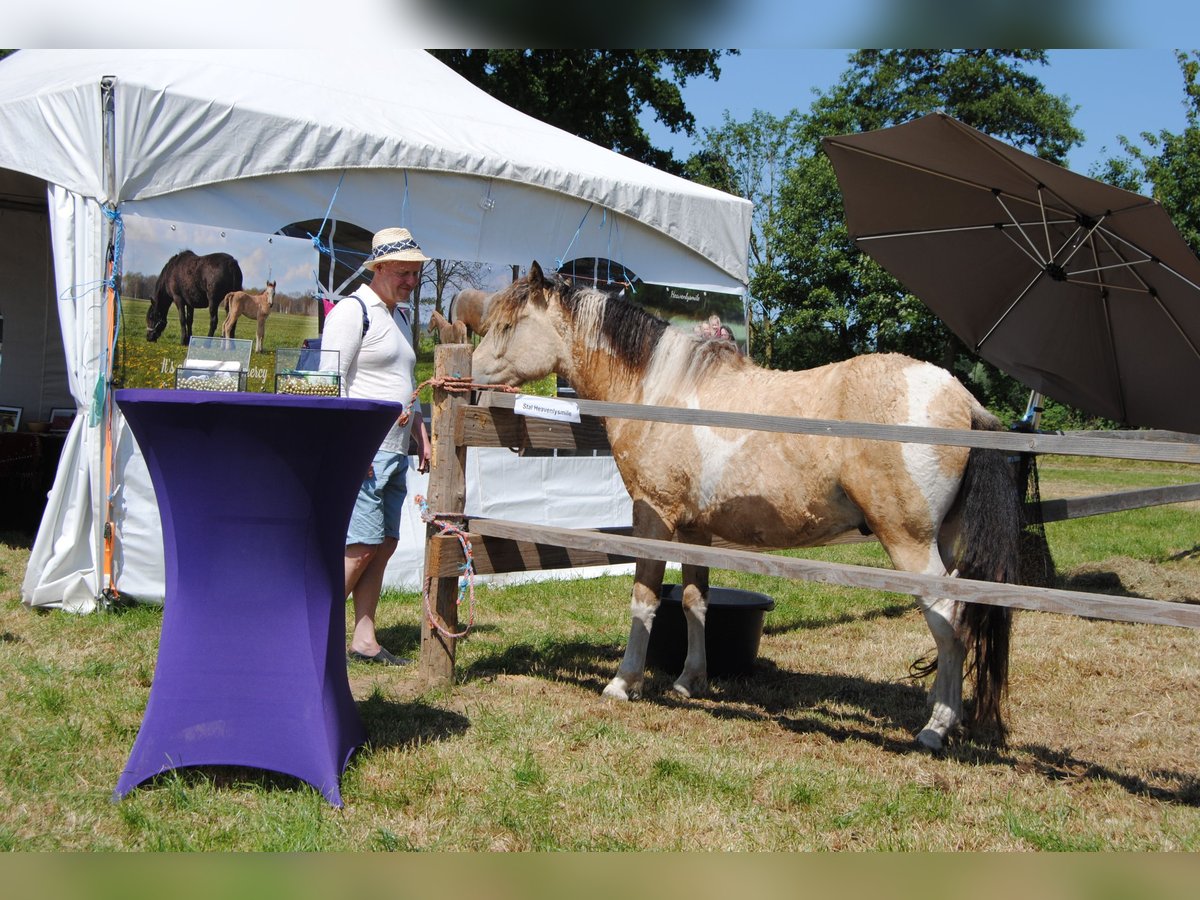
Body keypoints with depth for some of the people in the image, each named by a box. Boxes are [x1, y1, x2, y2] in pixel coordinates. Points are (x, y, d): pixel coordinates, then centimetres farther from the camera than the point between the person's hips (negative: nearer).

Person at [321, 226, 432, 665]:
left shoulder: (401, 317, 21)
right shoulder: (352, 310, -7)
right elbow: (332, 381, -15)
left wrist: (422, 438, 23)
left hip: (395, 453, 9)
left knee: (385, 545, 9)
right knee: (362, 546, -11)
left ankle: (363, 639, 15)